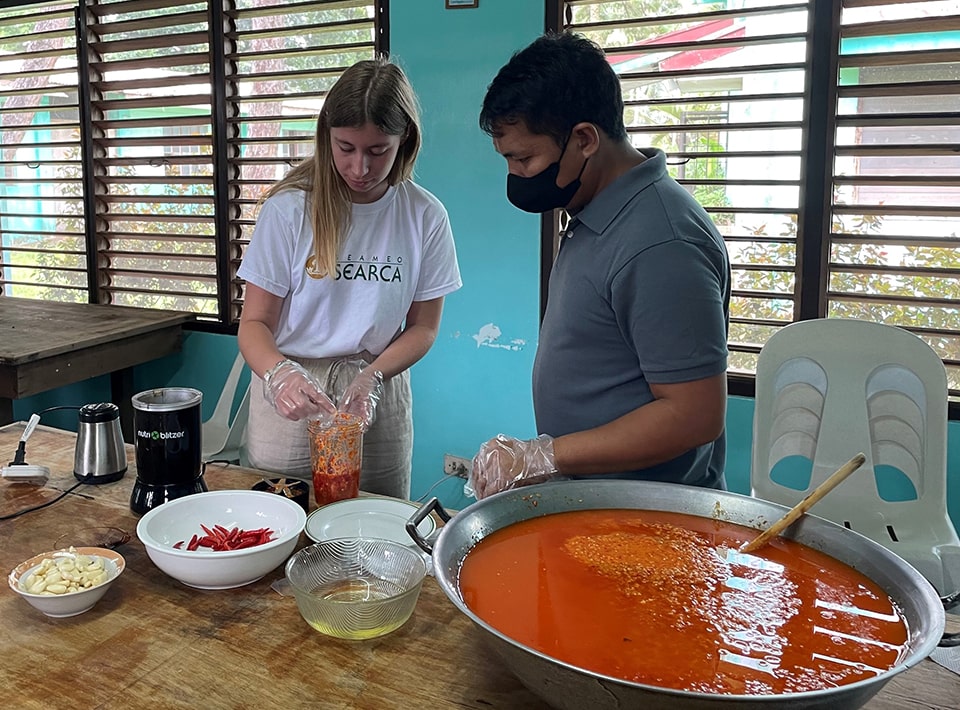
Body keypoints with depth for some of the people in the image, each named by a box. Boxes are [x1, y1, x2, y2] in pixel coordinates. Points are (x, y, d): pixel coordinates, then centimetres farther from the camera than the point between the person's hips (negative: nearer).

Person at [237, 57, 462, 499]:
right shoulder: (288, 209, -9)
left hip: (380, 397, 2)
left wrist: (371, 377, -16)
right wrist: (280, 374, -28)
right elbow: (255, 323, -6)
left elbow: (422, 326, 2)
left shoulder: (426, 217, -4)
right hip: (291, 397, -1)